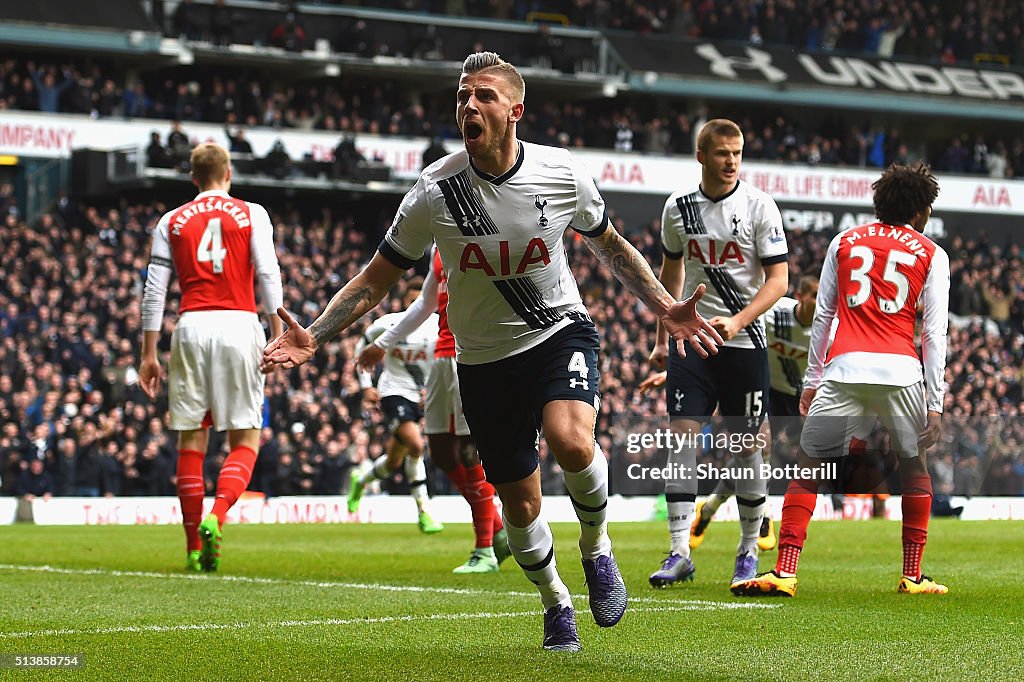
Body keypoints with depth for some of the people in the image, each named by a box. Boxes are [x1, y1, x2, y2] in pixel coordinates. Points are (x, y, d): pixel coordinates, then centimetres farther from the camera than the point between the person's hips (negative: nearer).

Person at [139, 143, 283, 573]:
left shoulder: (171, 222, 12)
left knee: (191, 438, 7)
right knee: (245, 439, 3)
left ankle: (194, 548, 6)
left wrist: (149, 353, 10)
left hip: (191, 328, 2)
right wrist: (278, 334, 0)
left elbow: (154, 290, 8)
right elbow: (268, 274, -1)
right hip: (238, 326, -2)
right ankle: (216, 518, -21)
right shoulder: (251, 214, 8)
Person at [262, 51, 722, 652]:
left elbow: (610, 245, 10)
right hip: (485, 359, 1)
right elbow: (376, 280, -5)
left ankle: (596, 545, 0)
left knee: (571, 442, -31)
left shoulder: (562, 173, -11)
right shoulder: (437, 190, -13)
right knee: (520, 506, 5)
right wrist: (314, 337, -17)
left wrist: (666, 307, 3)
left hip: (562, 332, -1)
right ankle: (556, 603, 33)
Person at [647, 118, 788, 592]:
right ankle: (679, 552, -7)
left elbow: (778, 279, -8)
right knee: (683, 438, -7)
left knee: (745, 446, 2)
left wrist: (736, 321, -21)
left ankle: (749, 550, 16)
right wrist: (662, 338, 18)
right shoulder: (678, 207, 5)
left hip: (744, 341, -2)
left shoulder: (759, 206, -6)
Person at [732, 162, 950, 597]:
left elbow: (822, 315, 15)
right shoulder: (931, 255, 10)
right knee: (914, 465, 18)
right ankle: (913, 577, 17)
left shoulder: (844, 242, 16)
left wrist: (812, 378, 19)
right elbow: (935, 332, 6)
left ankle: (785, 573, -6)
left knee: (807, 468, 5)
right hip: (901, 370, 0)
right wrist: (935, 402, 7)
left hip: (844, 368, 0)